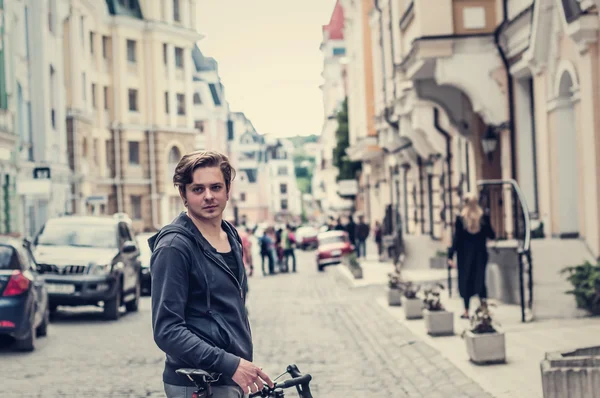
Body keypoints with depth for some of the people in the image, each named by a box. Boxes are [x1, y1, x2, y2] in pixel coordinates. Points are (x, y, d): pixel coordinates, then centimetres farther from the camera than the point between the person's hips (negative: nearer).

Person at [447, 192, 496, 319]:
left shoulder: (460, 218, -8)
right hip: (480, 254, 1)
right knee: (480, 279, 10)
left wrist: (451, 255, -7)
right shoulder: (484, 218, -3)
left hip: (465, 254, -1)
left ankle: (466, 311, 8)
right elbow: (491, 235, 3)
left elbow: (456, 238, -10)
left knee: (465, 281, 7)